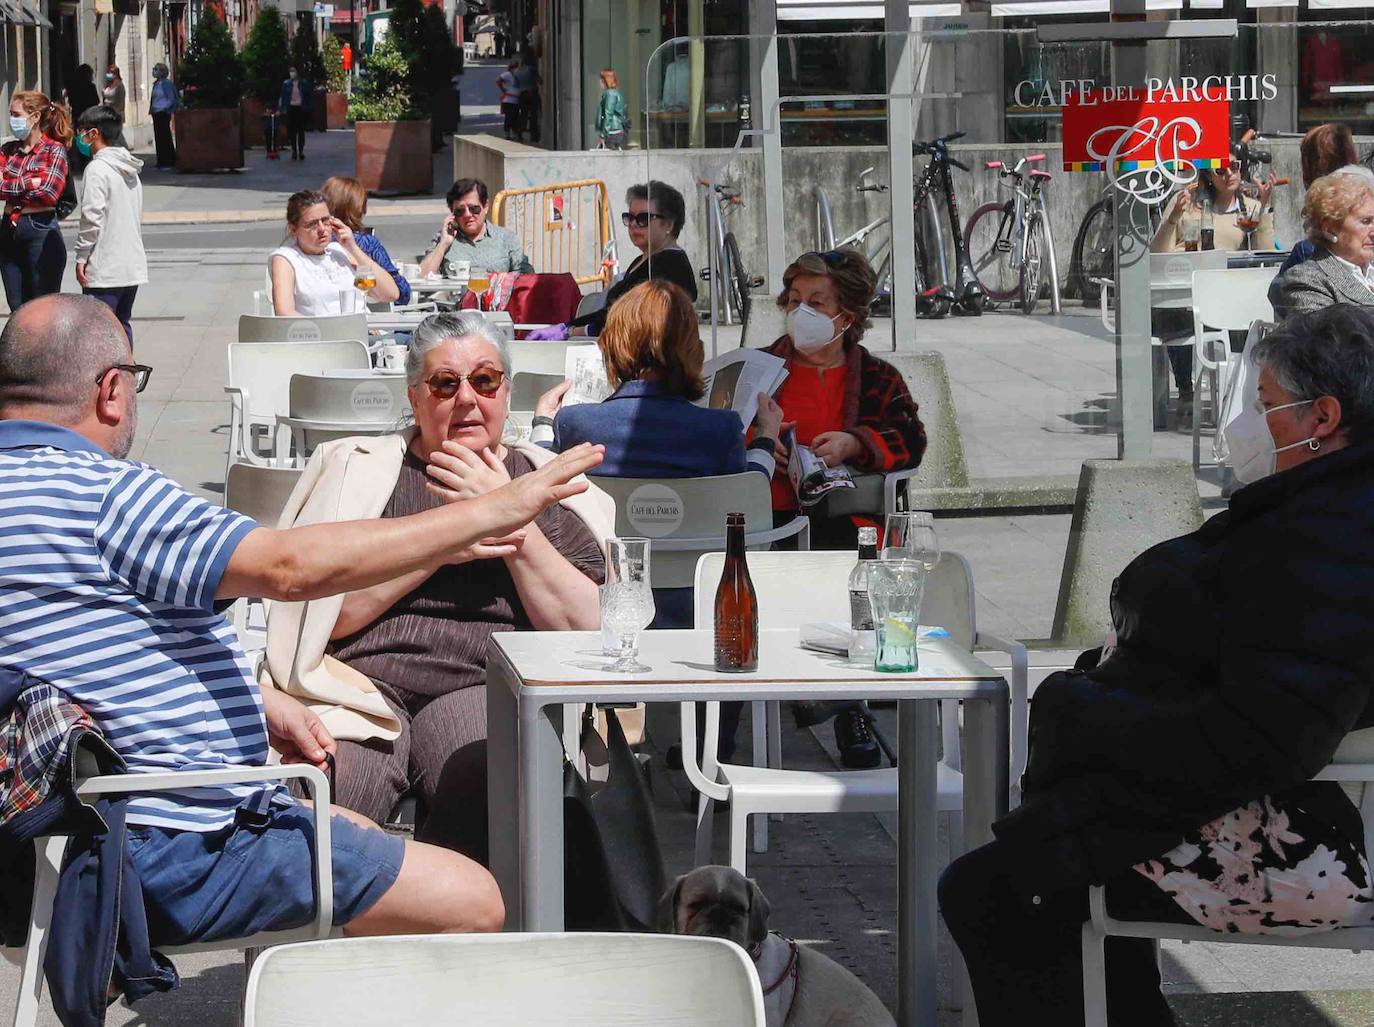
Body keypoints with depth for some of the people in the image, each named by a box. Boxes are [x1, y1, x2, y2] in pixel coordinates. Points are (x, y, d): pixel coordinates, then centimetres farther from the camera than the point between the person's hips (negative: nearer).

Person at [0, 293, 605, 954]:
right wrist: (493, 511, -20)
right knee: (473, 904, -8)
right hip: (177, 852, -11)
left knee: (357, 832, 29)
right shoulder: (100, 492, -21)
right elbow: (290, 565, -26)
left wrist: (258, 700, 16)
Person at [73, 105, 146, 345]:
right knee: (122, 323, 15)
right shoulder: (130, 170, 14)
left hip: (104, 269, -8)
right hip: (133, 265, 8)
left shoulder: (98, 168, -12)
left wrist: (82, 256, -11)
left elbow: (92, 217, -17)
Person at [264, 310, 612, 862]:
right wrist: (437, 546, -3)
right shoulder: (358, 467, 19)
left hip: (485, 686, 0)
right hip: (366, 678, 0)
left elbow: (587, 630, 6)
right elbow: (319, 613, 5)